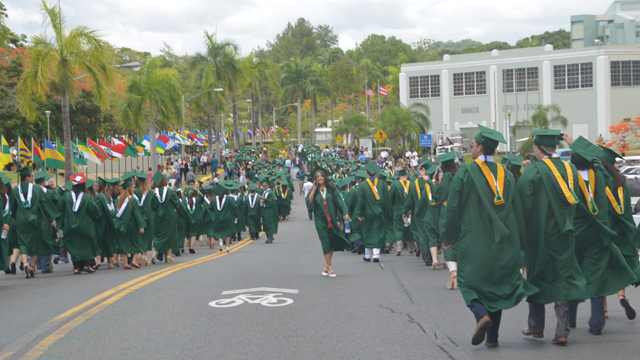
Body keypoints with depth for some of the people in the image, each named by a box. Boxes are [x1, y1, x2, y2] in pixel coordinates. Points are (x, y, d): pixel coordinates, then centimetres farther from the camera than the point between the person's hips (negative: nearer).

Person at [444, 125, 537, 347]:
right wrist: (513, 237, 19)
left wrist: (449, 236, 3)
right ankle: (492, 337, 10)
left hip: (473, 240, -4)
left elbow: (453, 206, -8)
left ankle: (482, 315, -21)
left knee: (469, 282, 7)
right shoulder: (506, 175, 5)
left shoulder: (466, 173, -9)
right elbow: (516, 210, 10)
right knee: (496, 283, 13)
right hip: (503, 242, 4)